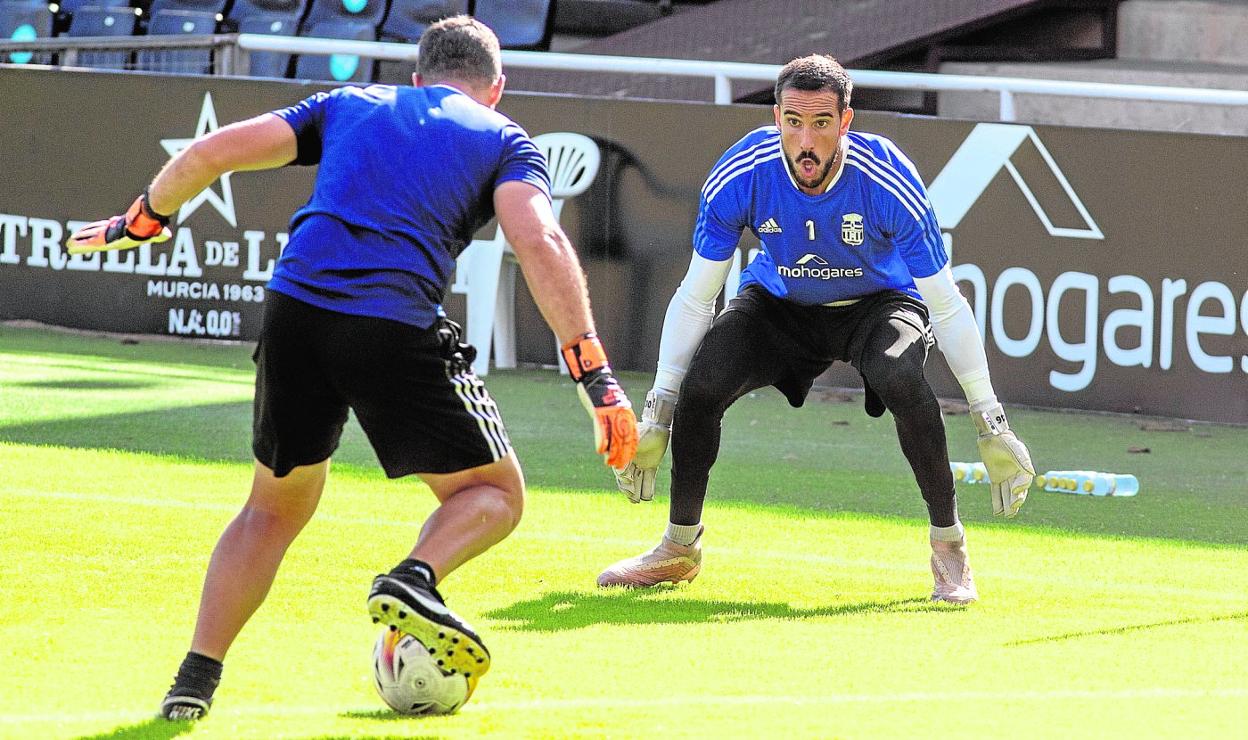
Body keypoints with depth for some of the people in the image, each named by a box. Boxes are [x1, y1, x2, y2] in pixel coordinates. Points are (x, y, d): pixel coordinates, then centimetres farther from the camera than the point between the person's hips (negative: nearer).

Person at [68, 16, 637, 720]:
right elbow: (539, 243, -3)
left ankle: (196, 680, 11)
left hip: (295, 303, 4)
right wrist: (595, 373, -7)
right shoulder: (504, 140, 16)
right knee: (494, 495, 14)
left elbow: (214, 152, 18)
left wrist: (142, 219, 35)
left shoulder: (350, 105, 25)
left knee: (275, 506, 23)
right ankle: (414, 580, -16)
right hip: (396, 327, -4)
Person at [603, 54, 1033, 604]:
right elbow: (694, 299, -15)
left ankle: (948, 547, -15)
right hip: (779, 305, 2)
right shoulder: (740, 177, -27)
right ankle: (679, 549, 5)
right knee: (699, 387, -21)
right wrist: (655, 417, -15)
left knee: (900, 378, -34)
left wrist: (991, 427, -22)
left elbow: (947, 308, -22)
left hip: (877, 305, -2)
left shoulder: (888, 182, -32)